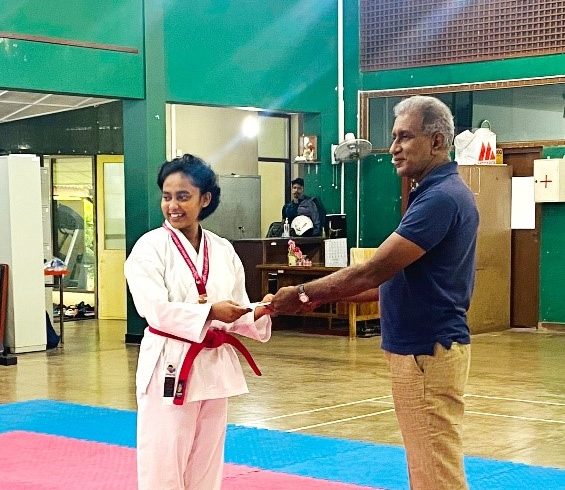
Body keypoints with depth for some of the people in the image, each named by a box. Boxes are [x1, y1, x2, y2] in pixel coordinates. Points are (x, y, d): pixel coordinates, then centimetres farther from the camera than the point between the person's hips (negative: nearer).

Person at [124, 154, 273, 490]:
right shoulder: (150, 247, -7)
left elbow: (236, 311, 8)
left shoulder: (223, 249, 7)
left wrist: (258, 313, -14)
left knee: (207, 462, 15)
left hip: (214, 365, 5)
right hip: (170, 366, -5)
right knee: (162, 462, -2)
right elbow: (155, 309, -18)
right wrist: (210, 312, -26)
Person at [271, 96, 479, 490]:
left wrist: (303, 293, -11)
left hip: (428, 351, -10)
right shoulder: (437, 193, 14)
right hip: (422, 347, 10)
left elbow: (373, 271, -22)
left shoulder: (440, 198, -19)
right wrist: (323, 296, 9)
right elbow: (395, 277, 17)